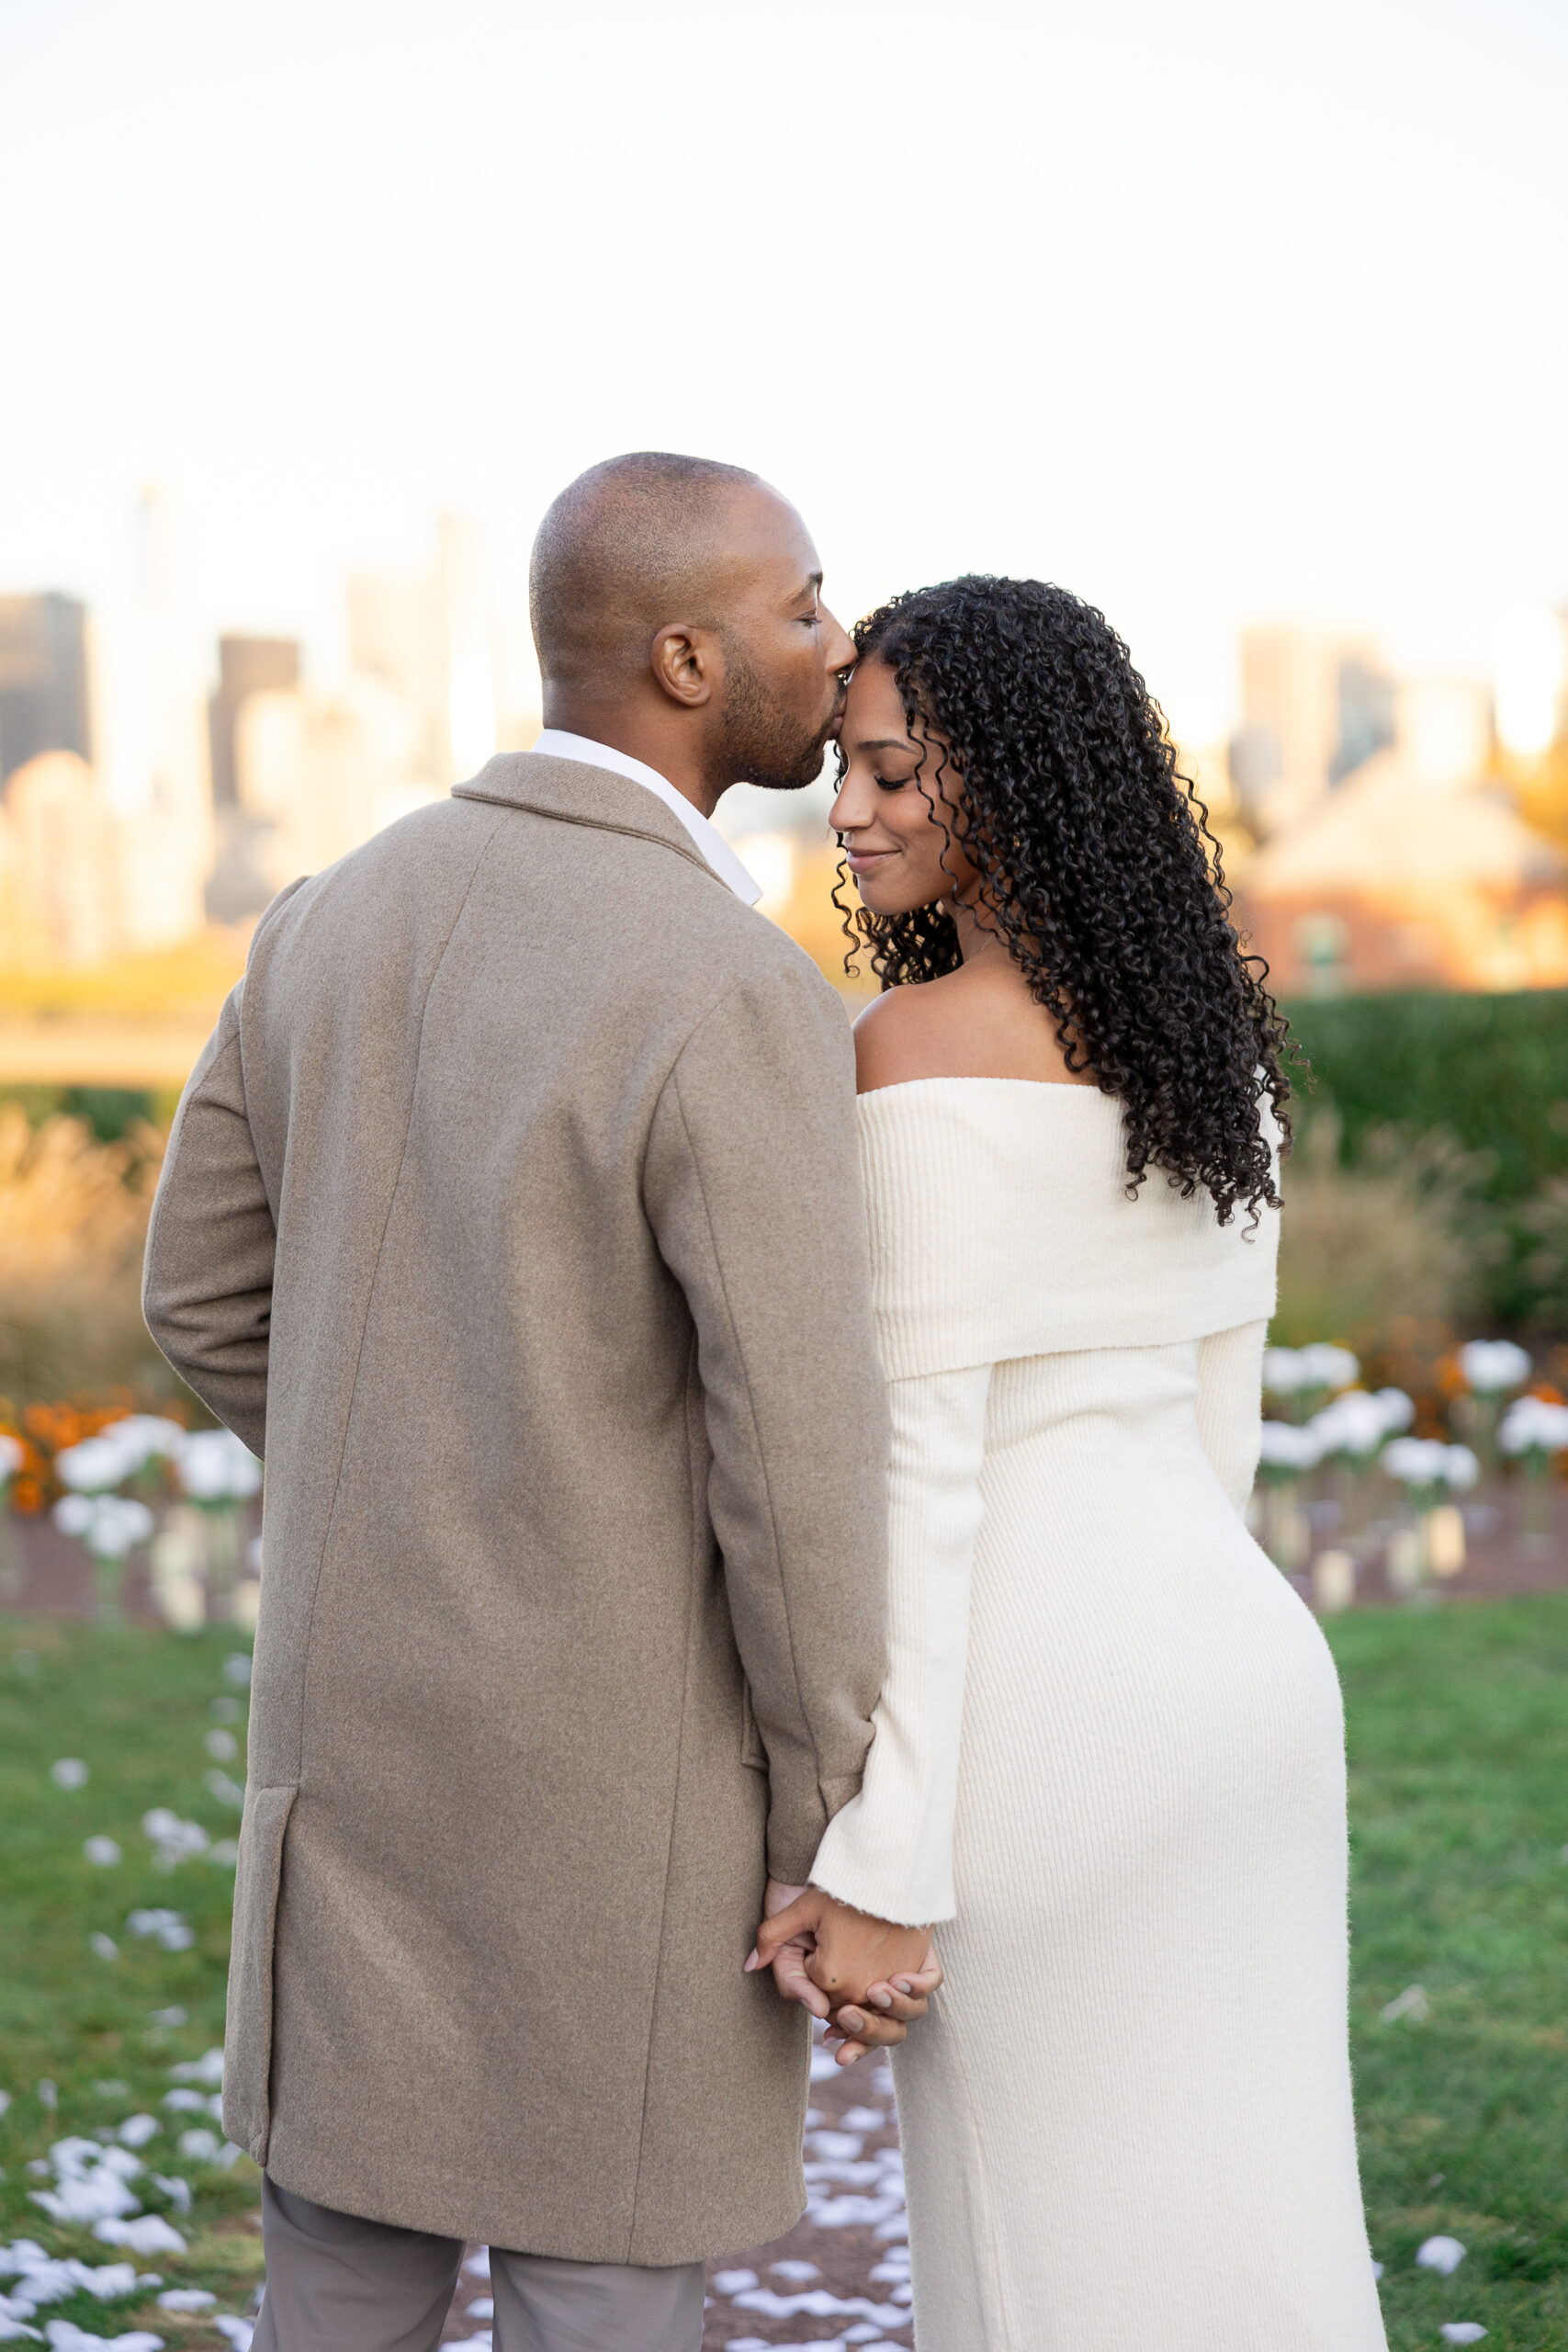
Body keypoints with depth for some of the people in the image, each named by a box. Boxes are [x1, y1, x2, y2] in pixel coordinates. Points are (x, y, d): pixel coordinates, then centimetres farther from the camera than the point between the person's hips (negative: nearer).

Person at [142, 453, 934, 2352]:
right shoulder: (739, 997, -22)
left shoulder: (336, 915, 2)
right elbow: (798, 1460, -22)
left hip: (366, 1708, 7)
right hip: (628, 1769, -6)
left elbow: (210, 1301, 10)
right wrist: (847, 1850, -11)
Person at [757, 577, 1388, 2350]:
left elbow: (924, 1468, -19)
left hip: (1042, 1718, -8)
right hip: (1242, 1671, 8)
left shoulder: (921, 1050, -15)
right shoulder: (1205, 1029, 9)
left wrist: (880, 1854, -17)